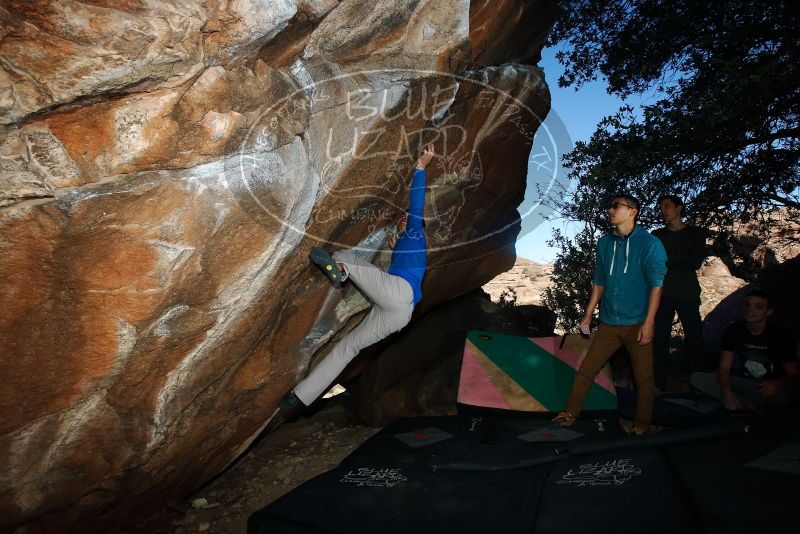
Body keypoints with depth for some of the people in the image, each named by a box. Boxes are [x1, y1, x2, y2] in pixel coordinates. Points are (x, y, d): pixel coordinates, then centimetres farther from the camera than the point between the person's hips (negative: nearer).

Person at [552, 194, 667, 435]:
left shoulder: (649, 243, -7)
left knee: (643, 377, 5)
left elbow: (656, 284, -10)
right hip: (608, 323, 4)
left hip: (637, 324, -4)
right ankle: (570, 414, 18)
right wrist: (588, 314, 13)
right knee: (586, 369, 6)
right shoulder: (605, 242, 8)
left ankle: (642, 425, 22)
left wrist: (648, 323, -15)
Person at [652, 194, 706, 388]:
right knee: (659, 338, -4)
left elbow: (696, 263, -3)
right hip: (662, 294, 1)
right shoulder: (657, 235, 14)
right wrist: (681, 261, -4)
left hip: (687, 294, -1)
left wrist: (667, 259, -4)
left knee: (694, 337, -2)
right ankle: (659, 383, 0)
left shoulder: (695, 233, 8)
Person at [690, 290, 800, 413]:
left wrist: (778, 384, -32)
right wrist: (726, 391, -32)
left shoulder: (779, 335, -8)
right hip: (740, 383, 3)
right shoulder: (733, 331, -4)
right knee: (696, 378, -22)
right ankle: (752, 406, -26)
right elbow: (724, 367, -10)